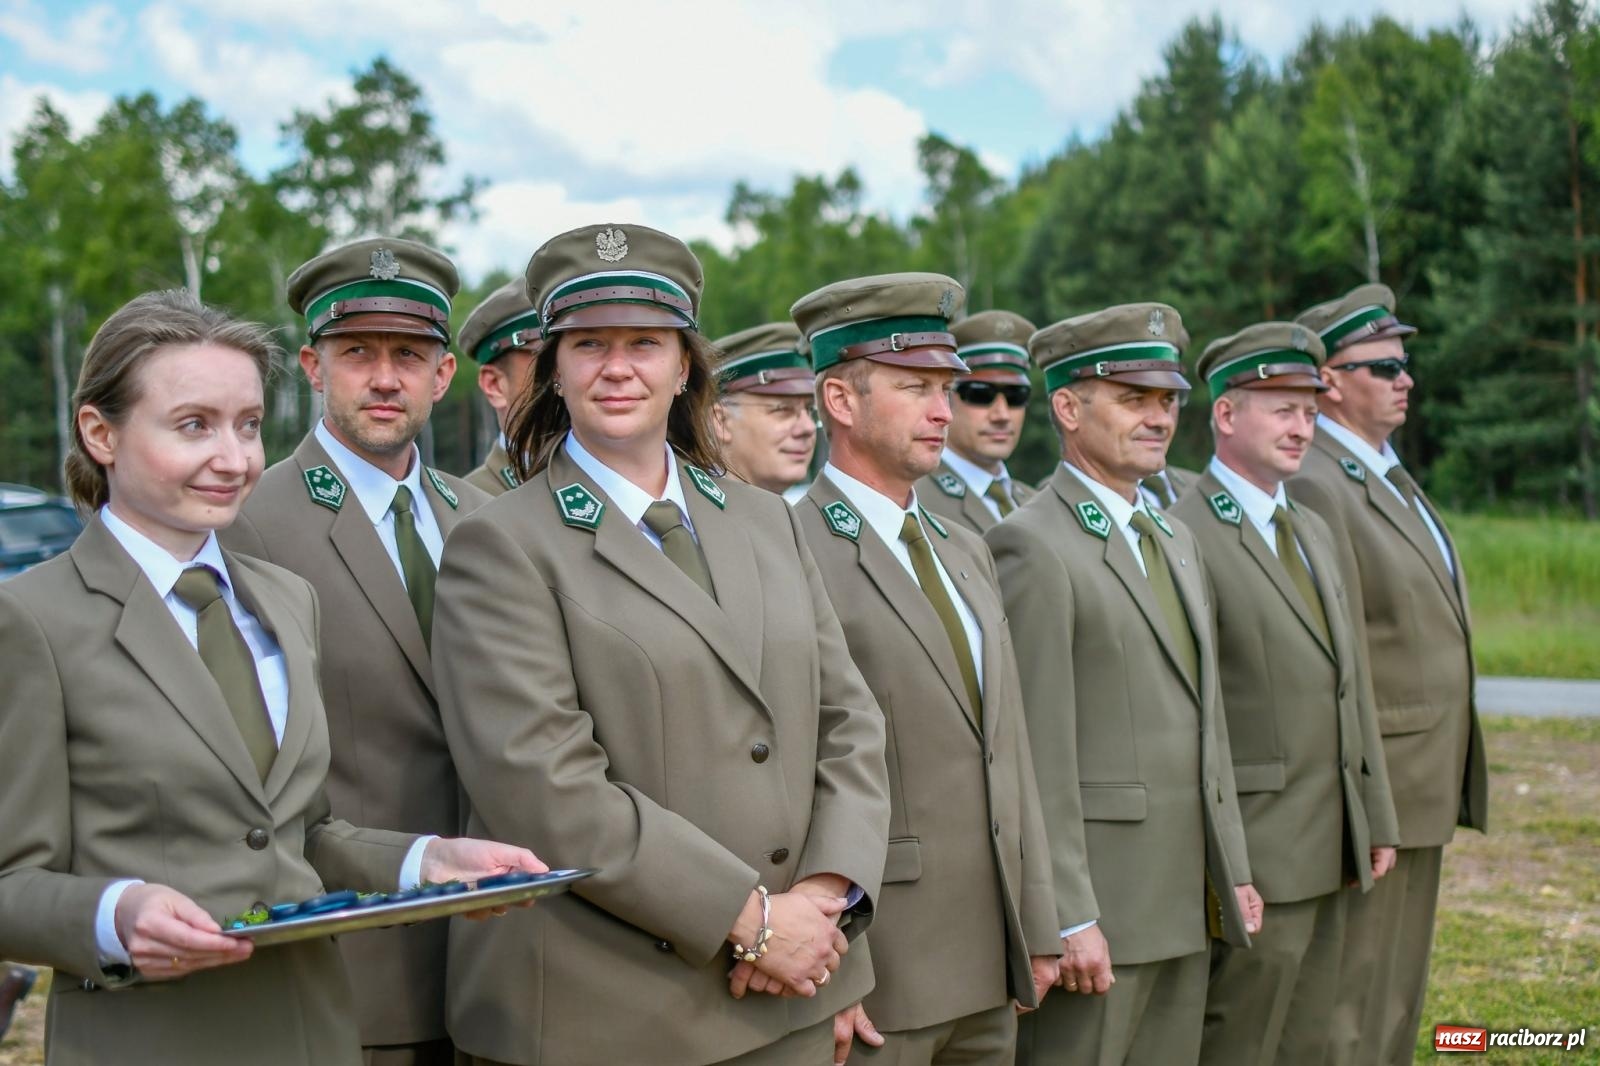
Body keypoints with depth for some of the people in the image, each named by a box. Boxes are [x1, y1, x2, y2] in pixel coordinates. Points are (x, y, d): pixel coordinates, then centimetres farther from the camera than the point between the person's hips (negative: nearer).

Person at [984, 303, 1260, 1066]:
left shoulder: (1176, 540, 15)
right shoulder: (1033, 546, -12)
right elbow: (1039, 754, -16)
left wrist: (1233, 872, 16)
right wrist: (1068, 919, -18)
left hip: (1189, 903, 8)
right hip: (1096, 900, -8)